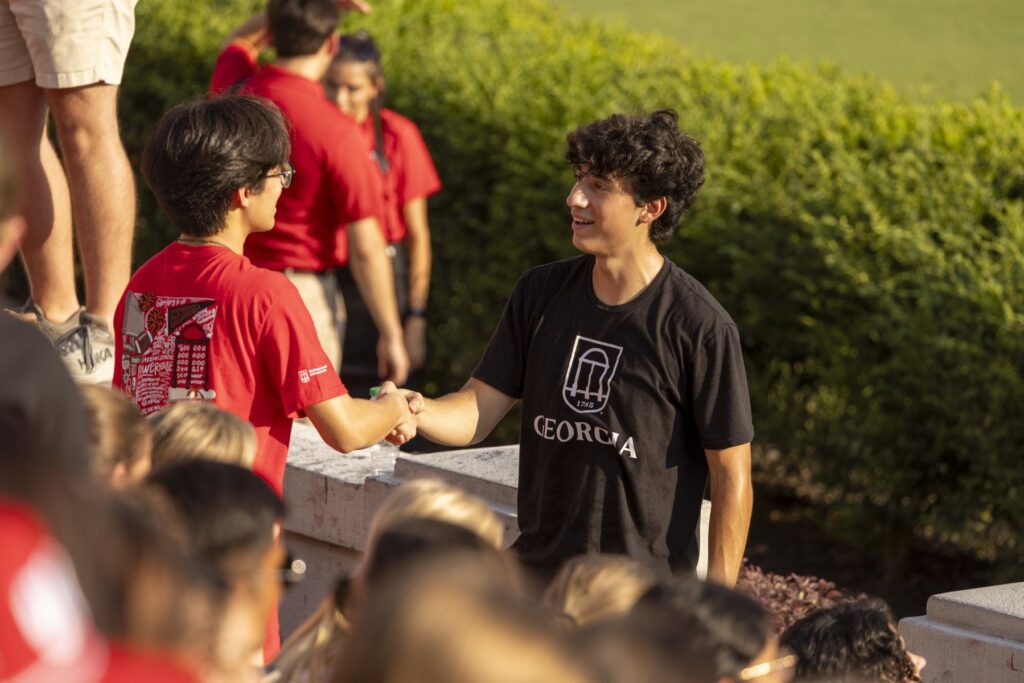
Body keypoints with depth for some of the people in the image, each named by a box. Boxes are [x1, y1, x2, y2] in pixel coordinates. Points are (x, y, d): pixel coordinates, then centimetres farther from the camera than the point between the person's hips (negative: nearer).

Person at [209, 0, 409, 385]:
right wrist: (391, 335, -6)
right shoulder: (335, 131, -17)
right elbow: (365, 248, -14)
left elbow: (239, 41, 27)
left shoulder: (232, 93, -2)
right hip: (302, 294, -5)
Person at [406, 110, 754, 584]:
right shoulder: (541, 293, 3)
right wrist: (419, 412, -22)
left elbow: (732, 476, -10)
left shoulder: (699, 327, -13)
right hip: (536, 575, 5)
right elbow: (477, 412, 1)